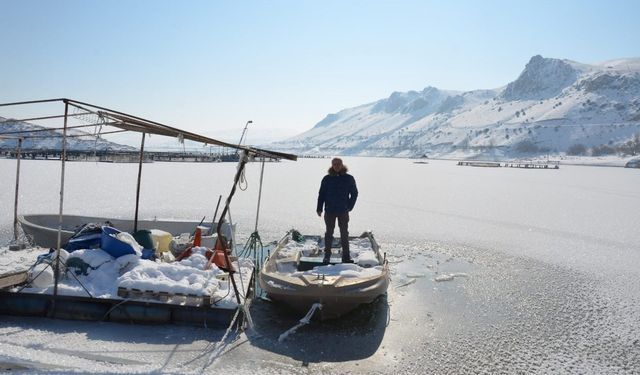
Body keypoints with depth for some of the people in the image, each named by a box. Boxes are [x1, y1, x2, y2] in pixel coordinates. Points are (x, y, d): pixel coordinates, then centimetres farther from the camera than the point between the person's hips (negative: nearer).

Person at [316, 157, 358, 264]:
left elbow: (354, 193, 8)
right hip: (329, 211, 0)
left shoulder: (349, 178, 2)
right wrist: (319, 208, -3)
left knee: (344, 233, 5)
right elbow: (321, 194, 4)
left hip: (343, 211, 0)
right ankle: (327, 256, 13)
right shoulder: (327, 179, 1)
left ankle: (346, 256, 12)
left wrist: (350, 206, -1)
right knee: (329, 233, 6)